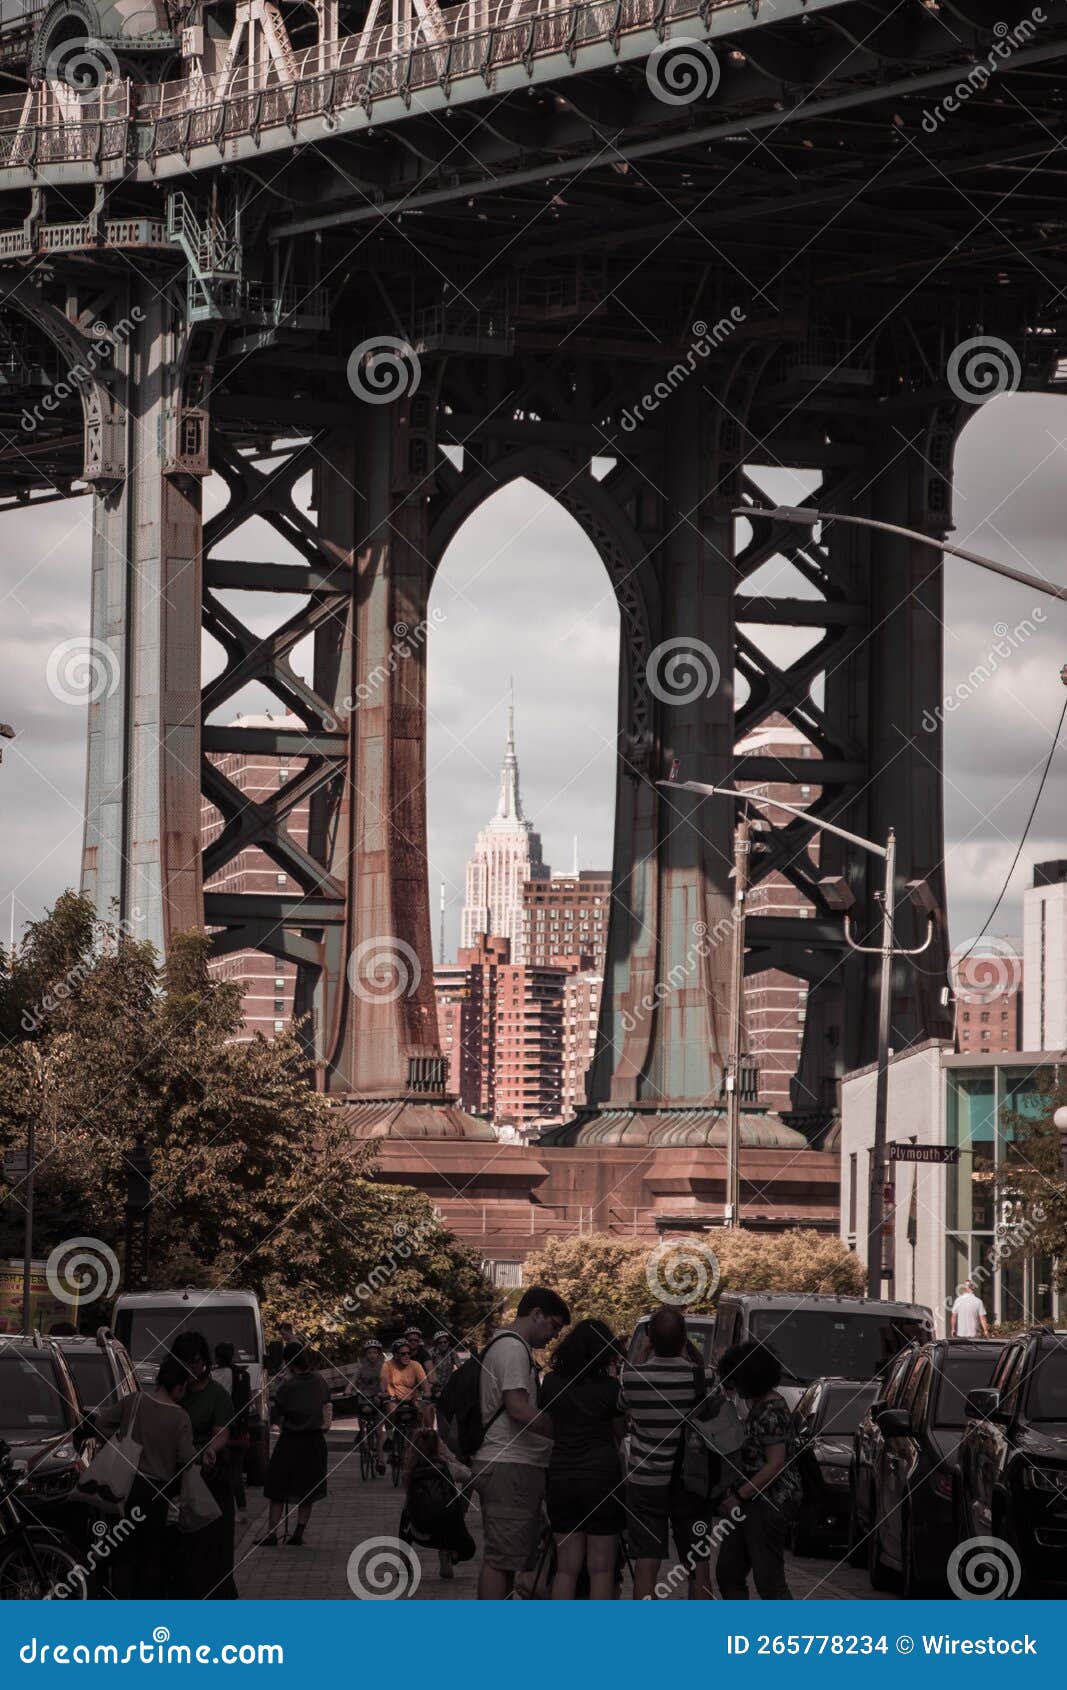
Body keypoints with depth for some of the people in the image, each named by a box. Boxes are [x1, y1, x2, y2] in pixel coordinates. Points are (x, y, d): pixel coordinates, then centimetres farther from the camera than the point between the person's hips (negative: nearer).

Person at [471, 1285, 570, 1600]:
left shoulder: (503, 1345, 23)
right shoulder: (513, 1348, -11)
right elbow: (519, 1410, -20)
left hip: (508, 1467, 11)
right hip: (511, 1467, -11)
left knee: (508, 1558, 13)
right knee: (501, 1558, -12)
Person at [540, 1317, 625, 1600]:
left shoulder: (551, 1383, 3)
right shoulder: (609, 1387, -5)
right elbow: (619, 1434, 7)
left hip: (561, 1475, 3)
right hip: (602, 1473, -3)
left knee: (566, 1567, 8)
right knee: (602, 1568, 2)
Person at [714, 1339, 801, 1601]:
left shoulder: (770, 1412, -18)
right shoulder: (758, 1405, 14)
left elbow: (776, 1463, -23)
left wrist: (739, 1496, -20)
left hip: (769, 1502, -11)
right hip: (752, 1501, 11)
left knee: (769, 1580, -9)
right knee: (728, 1572, 12)